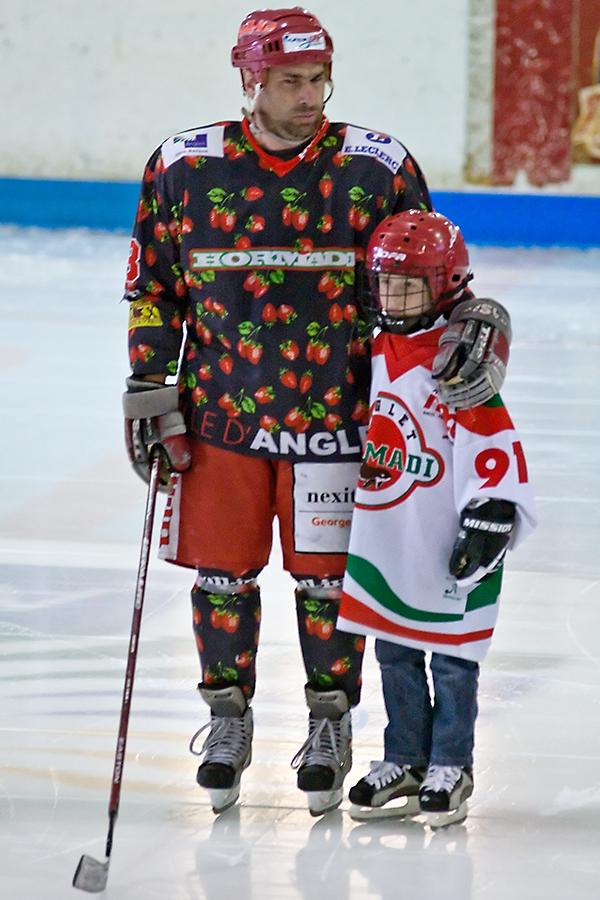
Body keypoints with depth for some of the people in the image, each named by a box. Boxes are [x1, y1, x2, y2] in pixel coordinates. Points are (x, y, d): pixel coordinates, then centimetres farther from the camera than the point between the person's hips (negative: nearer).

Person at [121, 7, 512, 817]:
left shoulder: (377, 167, -4)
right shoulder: (184, 167, -2)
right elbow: (153, 289, 8)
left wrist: (478, 329, -14)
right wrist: (149, 388, 4)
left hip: (337, 412, -1)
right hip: (220, 413, 1)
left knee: (327, 577, 4)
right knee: (222, 573, 8)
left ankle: (330, 724, 20)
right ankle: (228, 720, 25)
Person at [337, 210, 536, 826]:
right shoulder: (378, 351, 7)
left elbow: (492, 441, -20)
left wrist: (491, 513, -24)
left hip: (445, 545, -7)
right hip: (386, 539, 7)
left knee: (452, 656, 4)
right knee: (394, 652, 15)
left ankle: (450, 768, 15)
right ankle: (406, 759, 26)